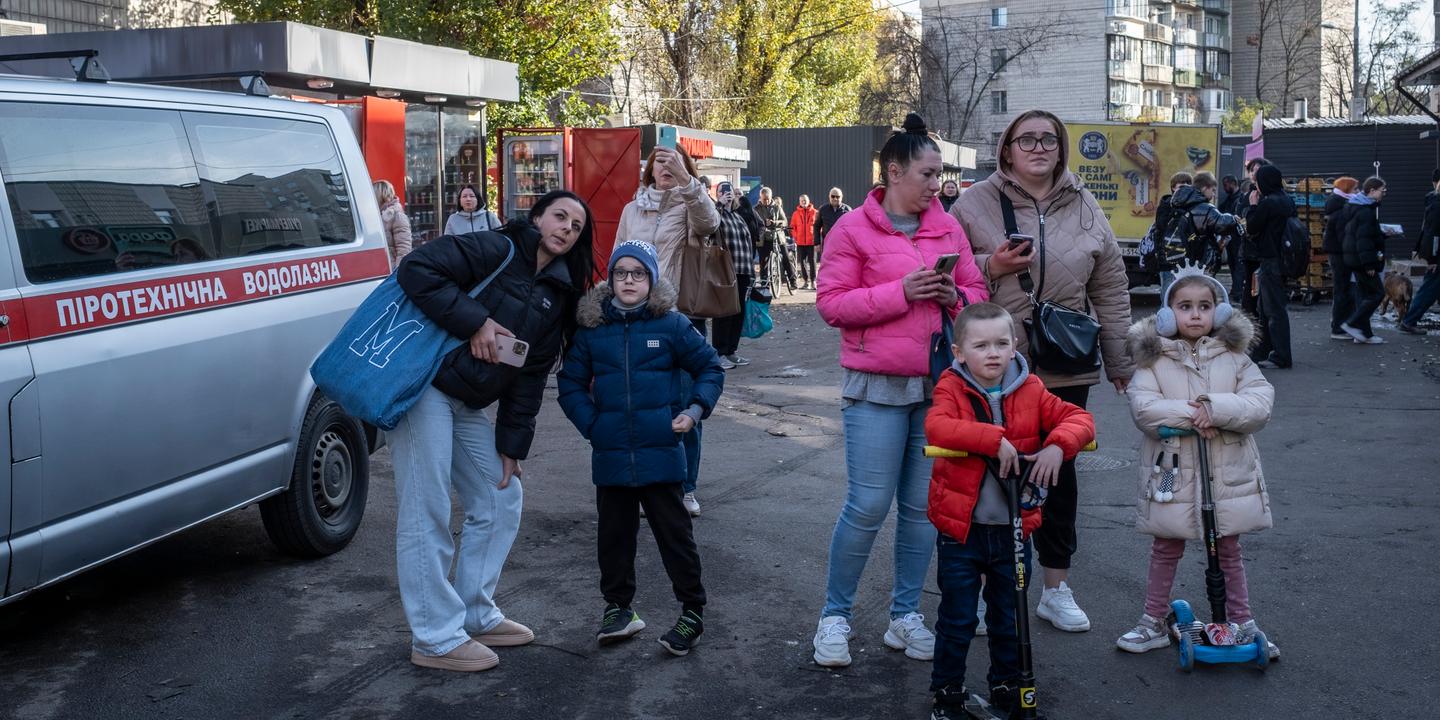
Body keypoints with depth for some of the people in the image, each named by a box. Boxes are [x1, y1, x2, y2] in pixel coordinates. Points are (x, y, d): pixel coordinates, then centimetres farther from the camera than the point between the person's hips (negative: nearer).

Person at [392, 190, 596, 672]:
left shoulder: (557, 298, 12)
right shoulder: (495, 251, -11)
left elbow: (530, 376, 12)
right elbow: (417, 270, -23)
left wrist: (512, 445, 8)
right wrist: (476, 322, -24)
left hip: (468, 405, 9)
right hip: (422, 385, -9)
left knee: (501, 501, 13)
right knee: (426, 515, -5)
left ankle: (476, 615, 27)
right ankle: (437, 640, 4)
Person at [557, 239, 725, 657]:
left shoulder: (671, 325, -2)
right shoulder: (592, 329, 3)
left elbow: (709, 369, 6)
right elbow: (571, 384, 9)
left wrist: (694, 410, -7)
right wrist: (591, 425, -3)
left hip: (660, 452, -2)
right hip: (610, 454, 3)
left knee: (674, 531, 3)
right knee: (614, 532, 12)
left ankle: (692, 611, 13)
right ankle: (618, 606, 27)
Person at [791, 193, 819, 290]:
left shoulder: (814, 212, 1)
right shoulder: (796, 214, 6)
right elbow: (792, 227, 11)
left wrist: (817, 236, -2)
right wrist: (795, 236, 0)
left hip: (811, 241, -2)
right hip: (800, 242, 2)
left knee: (812, 261, -4)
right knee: (802, 262, 5)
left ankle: (813, 281, -2)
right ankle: (806, 280, 13)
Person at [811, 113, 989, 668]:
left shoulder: (948, 227, 10)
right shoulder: (853, 228, -3)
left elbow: (977, 293, 15)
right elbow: (831, 304, -8)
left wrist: (955, 296, -8)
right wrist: (901, 292, -17)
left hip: (938, 385, 5)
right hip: (877, 390, -4)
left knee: (922, 506, 9)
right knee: (868, 506, -4)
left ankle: (906, 614, 22)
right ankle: (835, 614, 13)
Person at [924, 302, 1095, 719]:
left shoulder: (1029, 392, 1)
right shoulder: (952, 389, -10)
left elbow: (1078, 419, -4)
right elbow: (937, 427, -29)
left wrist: (1057, 445, -24)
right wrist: (995, 439, -34)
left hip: (1014, 529, 3)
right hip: (960, 529, -3)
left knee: (1009, 618, 18)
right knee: (957, 620, 7)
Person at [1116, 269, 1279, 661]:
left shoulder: (1233, 356, 0)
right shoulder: (1153, 358, -5)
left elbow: (1261, 402, -11)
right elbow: (1143, 407, -18)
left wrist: (1215, 407, -25)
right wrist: (1191, 415, -26)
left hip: (1227, 474, 1)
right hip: (1172, 474, -1)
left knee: (1229, 551, 16)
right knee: (1166, 549, 13)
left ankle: (1243, 624, 29)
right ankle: (1154, 622, 26)